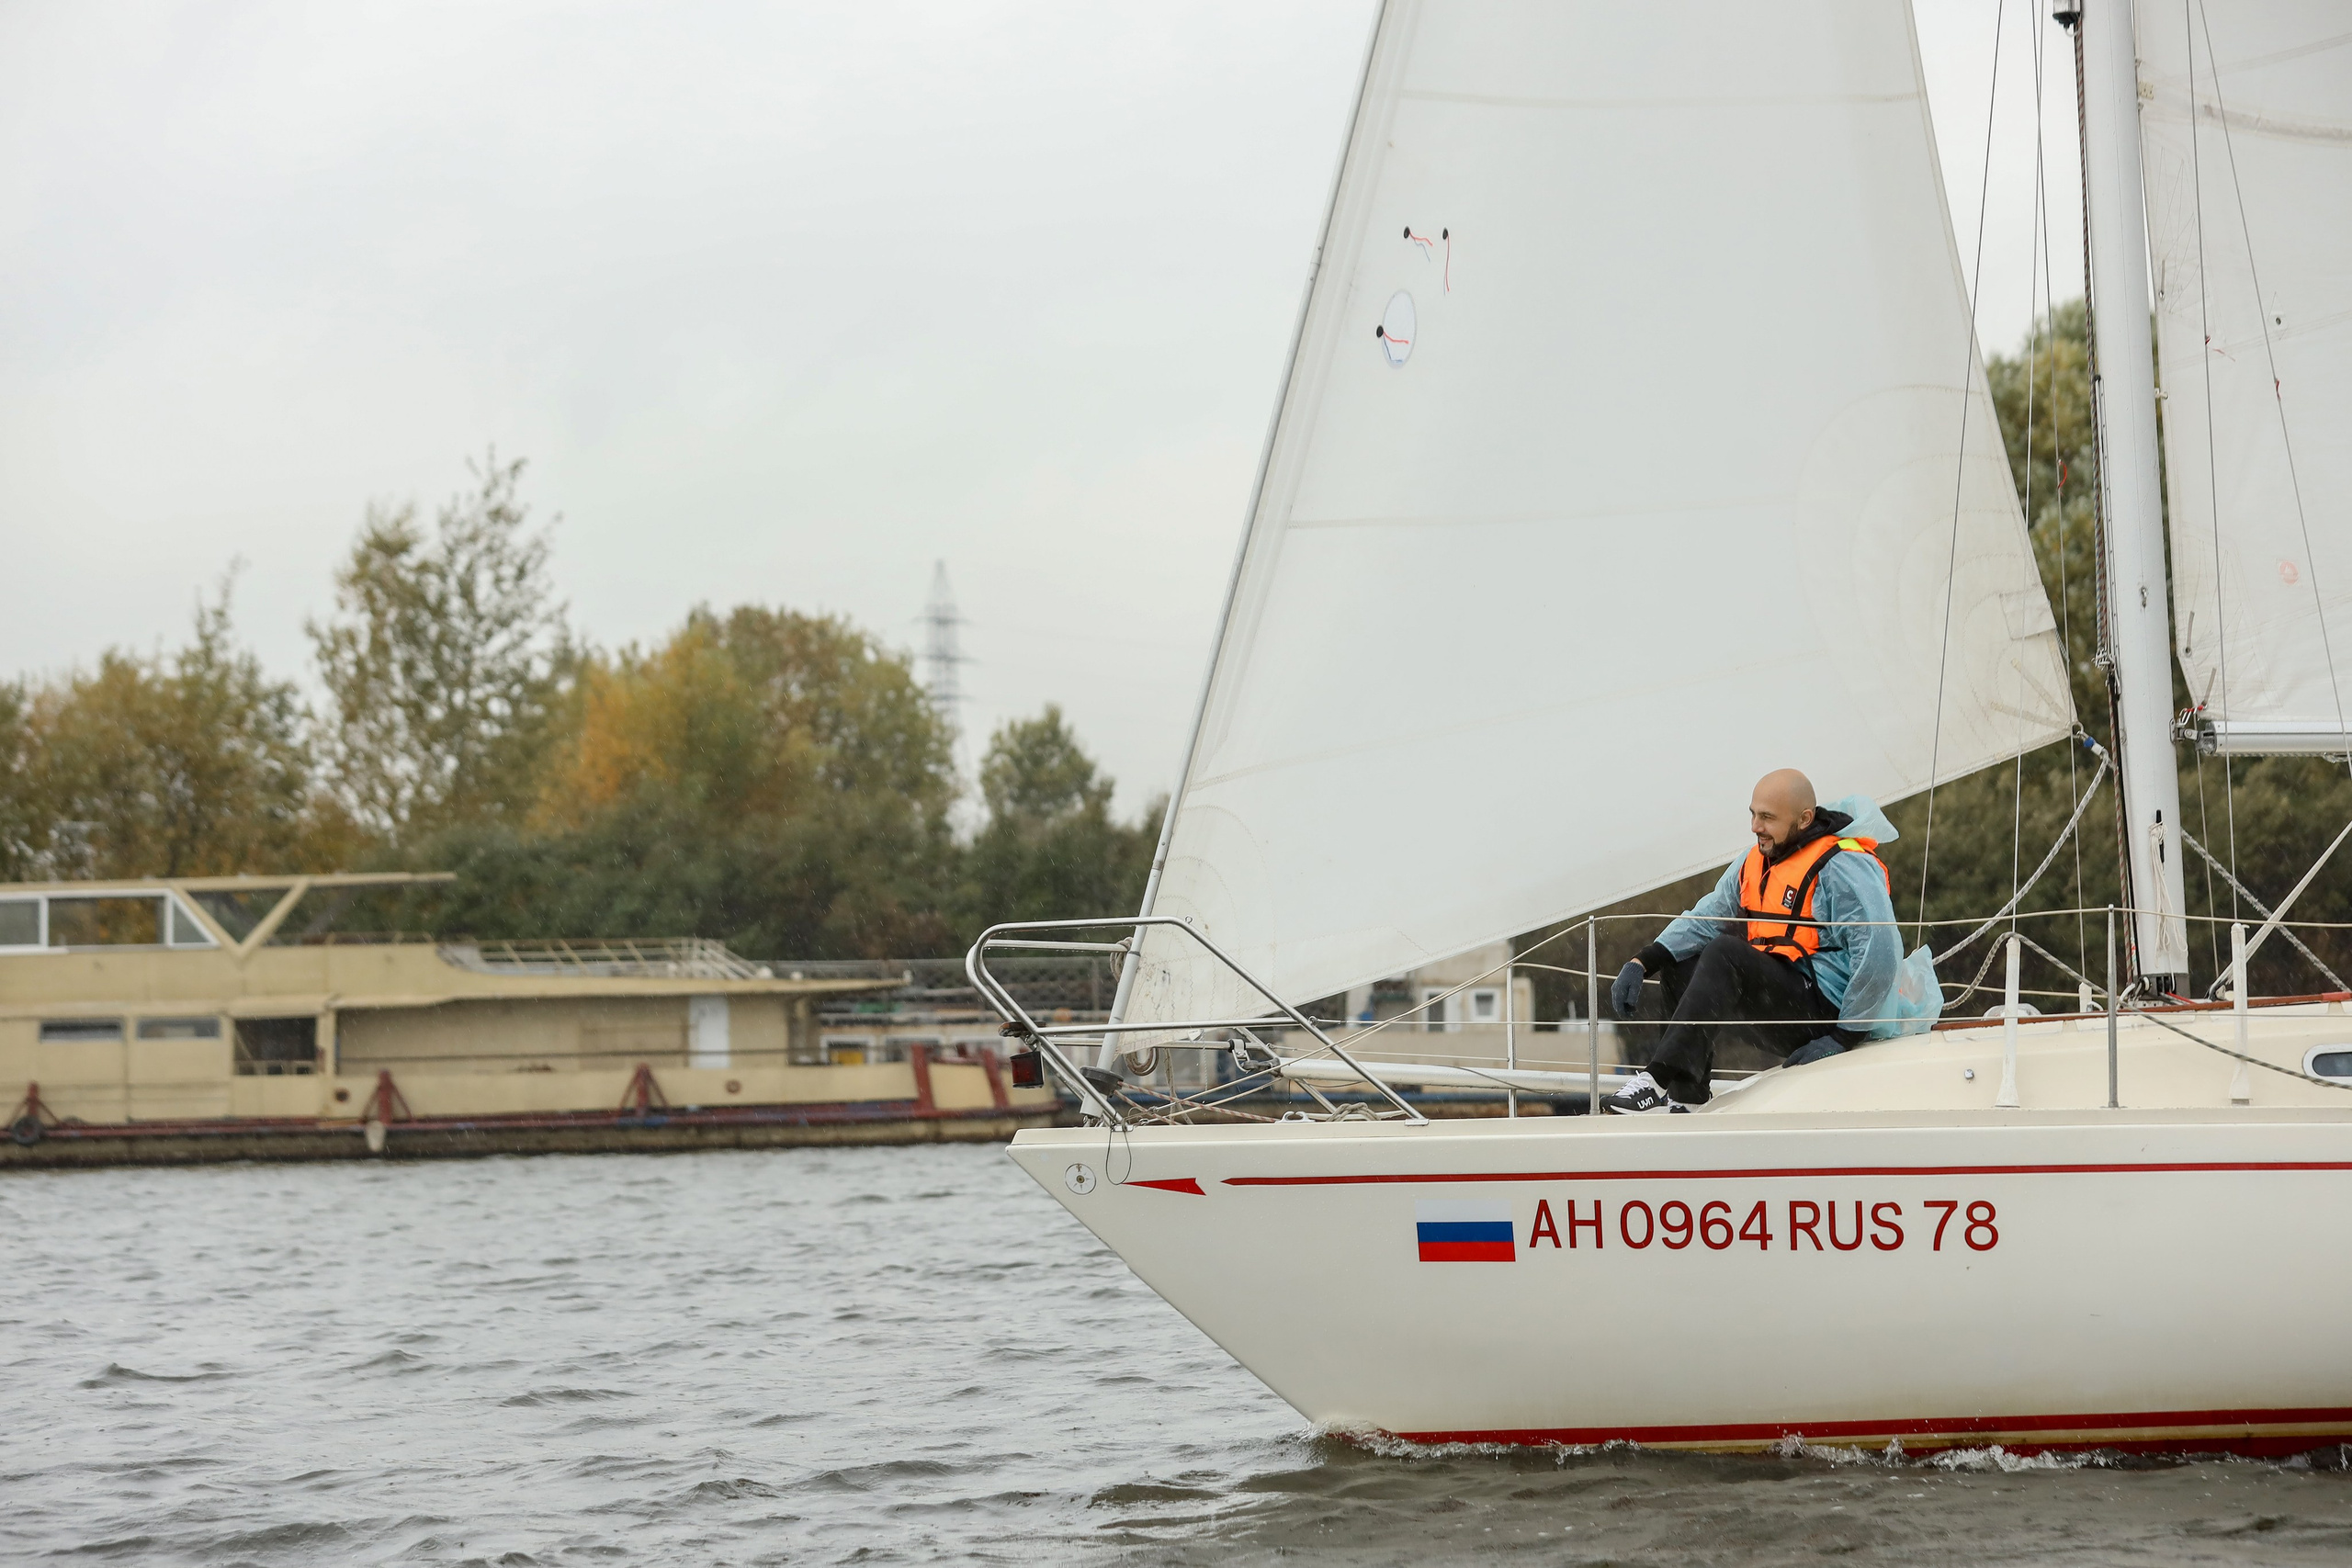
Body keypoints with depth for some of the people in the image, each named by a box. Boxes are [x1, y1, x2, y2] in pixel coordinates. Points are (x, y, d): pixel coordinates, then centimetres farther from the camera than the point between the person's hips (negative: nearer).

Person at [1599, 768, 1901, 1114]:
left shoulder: (1843, 868, -16)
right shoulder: (1756, 862, 12)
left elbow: (1881, 956, -24)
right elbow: (1705, 919, 12)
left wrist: (1843, 1038, -22)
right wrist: (1641, 963, -3)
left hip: (1824, 1013, -10)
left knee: (1723, 954, -26)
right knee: (1679, 964, 8)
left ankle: (1659, 1081, -34)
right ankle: (1685, 1098, -2)